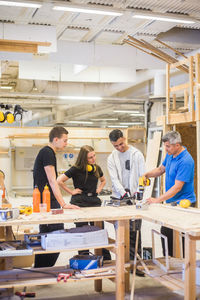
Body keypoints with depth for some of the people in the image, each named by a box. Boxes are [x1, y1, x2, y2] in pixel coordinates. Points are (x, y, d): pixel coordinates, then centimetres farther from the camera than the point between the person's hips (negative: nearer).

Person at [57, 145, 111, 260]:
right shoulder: (76, 169, -6)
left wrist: (99, 189, 11)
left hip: (94, 201, 4)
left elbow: (103, 180, 29)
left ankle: (107, 258, 11)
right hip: (80, 202, -4)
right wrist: (71, 191, -6)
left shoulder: (97, 168, 9)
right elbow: (59, 181, -7)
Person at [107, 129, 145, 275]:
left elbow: (142, 176, 1)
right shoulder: (112, 158, 8)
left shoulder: (137, 154, 4)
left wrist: (137, 192, -14)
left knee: (135, 231, -2)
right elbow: (114, 179, 0)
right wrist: (123, 193, -16)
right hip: (119, 199, 2)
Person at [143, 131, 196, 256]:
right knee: (165, 232, 12)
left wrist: (157, 200, -25)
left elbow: (177, 187, -24)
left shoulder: (185, 161, -22)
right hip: (171, 202, 9)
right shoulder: (170, 155, 7)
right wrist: (147, 174, 3)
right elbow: (161, 169, 23)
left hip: (183, 204, -9)